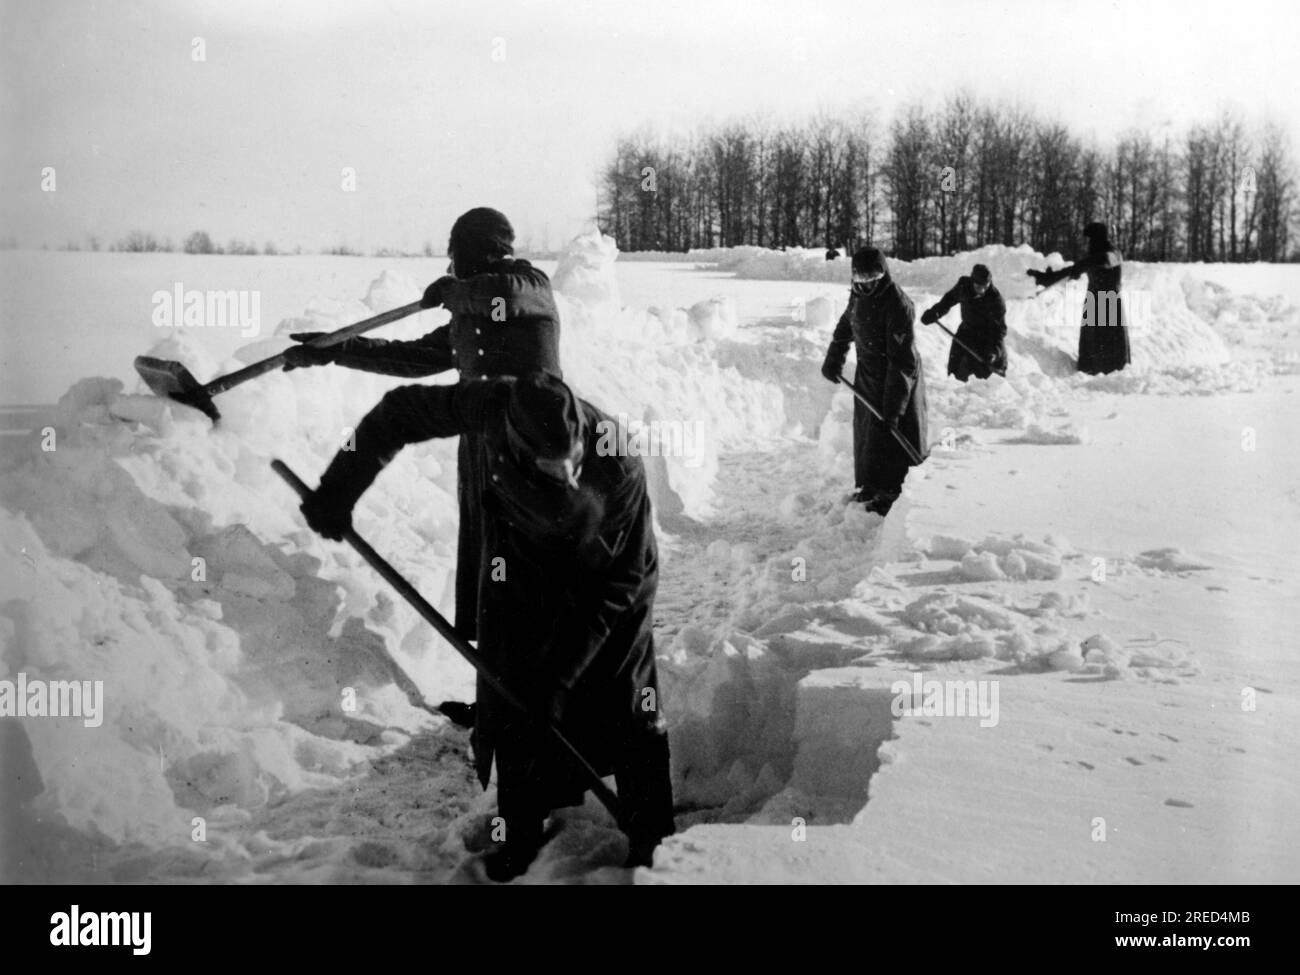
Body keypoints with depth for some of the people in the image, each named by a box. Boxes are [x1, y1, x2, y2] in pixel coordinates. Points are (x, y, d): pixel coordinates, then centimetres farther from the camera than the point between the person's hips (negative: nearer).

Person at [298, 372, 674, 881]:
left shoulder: (618, 465, -37)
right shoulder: (494, 406, -32)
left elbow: (615, 586, -29)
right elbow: (401, 411, -16)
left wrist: (559, 674, -28)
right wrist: (337, 491, -14)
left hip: (609, 573, -2)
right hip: (521, 567, 3)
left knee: (628, 703, -5)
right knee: (511, 695, 2)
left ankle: (652, 839, 11)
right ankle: (521, 830, 19)